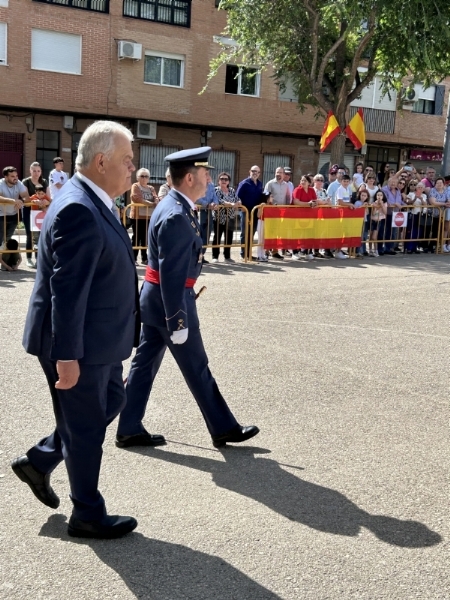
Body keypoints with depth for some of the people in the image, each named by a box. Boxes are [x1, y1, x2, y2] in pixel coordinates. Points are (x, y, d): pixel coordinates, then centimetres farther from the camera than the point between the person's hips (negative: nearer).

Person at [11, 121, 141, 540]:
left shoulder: (93, 202, 8)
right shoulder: (78, 211, -25)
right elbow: (67, 291, -27)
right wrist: (67, 355, -25)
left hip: (97, 338, 10)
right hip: (78, 343, -10)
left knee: (111, 401, 23)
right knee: (86, 426, 5)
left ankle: (39, 460, 35)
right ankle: (88, 516, 25)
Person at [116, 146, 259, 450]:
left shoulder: (175, 206, 9)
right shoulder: (177, 216, -23)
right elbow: (171, 275, -25)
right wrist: (178, 321, -23)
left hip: (155, 297, 10)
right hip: (169, 299, -10)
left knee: (145, 363, 13)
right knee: (197, 368, 5)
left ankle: (129, 430, 23)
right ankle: (224, 428, 21)